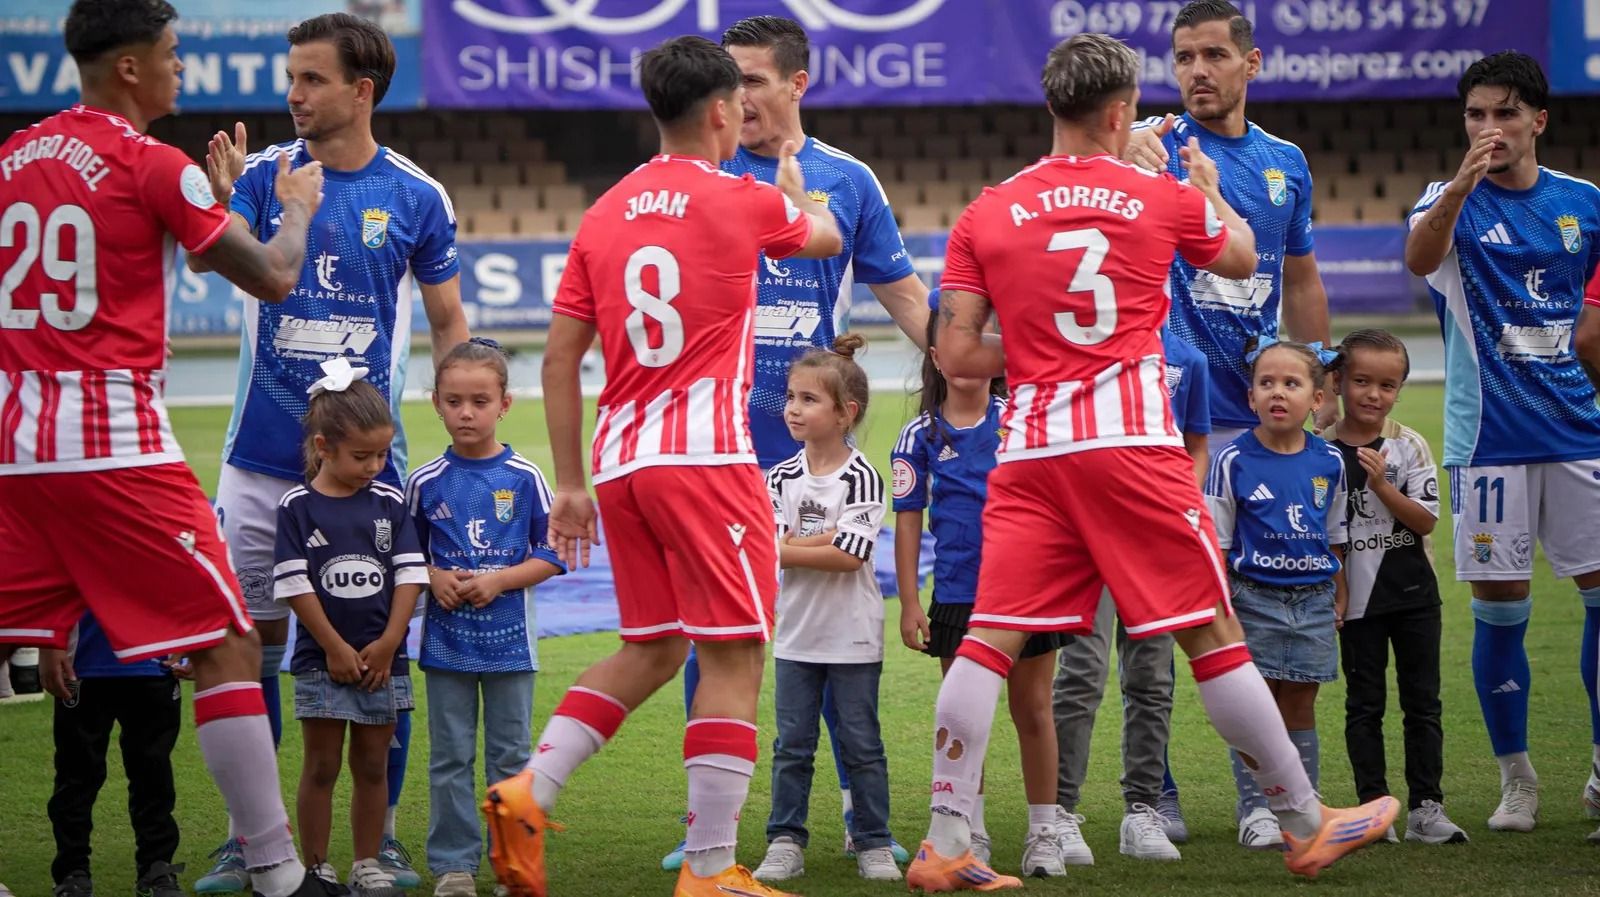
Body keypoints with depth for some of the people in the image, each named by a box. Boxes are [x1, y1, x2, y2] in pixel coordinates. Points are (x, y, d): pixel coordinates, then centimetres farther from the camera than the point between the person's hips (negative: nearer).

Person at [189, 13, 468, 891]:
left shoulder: (416, 197, 0)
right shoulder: (265, 172, 0)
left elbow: (448, 325, 9)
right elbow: (211, 259, -17)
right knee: (254, 642, 5)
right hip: (263, 456, 1)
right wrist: (222, 201, -37)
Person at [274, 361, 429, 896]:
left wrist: (387, 644, -8)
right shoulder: (297, 507, -5)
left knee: (372, 765, 9)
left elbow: (410, 573, 1)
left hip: (382, 658, 3)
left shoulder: (390, 504, 3)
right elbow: (294, 583, -8)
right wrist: (335, 647, -10)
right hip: (321, 659, -3)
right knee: (321, 767, 3)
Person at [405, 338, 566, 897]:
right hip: (446, 638, 1)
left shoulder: (524, 479, -3)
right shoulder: (426, 482, 0)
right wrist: (433, 578, -10)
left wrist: (499, 580, -13)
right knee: (450, 757, 4)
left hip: (510, 638, -1)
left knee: (510, 755, 6)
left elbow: (552, 553, -1)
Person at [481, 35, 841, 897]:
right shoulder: (741, 200, -3)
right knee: (731, 656, -2)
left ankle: (527, 790, 2)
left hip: (620, 461, 6)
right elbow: (825, 237, 20)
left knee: (650, 649, 18)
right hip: (705, 454, -6)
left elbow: (559, 357, 11)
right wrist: (794, 189, 42)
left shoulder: (605, 214, 11)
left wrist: (571, 484, 16)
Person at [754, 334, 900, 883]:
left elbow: (848, 556, -18)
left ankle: (874, 845, 10)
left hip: (852, 636, -4)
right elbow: (772, 544, -8)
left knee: (860, 744, 3)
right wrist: (829, 538, -17)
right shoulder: (782, 477, 4)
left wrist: (788, 547, -13)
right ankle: (785, 844, 10)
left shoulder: (861, 478, -9)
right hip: (796, 633, 4)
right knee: (791, 745, 5)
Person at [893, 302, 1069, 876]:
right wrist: (909, 604, -2)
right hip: (957, 595, 0)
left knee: (1031, 709, 6)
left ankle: (1045, 832, 14)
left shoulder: (1020, 416, 1)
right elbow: (908, 521, 1)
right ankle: (970, 835, 16)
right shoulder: (921, 435, -1)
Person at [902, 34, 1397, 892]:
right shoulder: (1160, 197, 3)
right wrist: (1208, 186, 42)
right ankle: (1306, 826, 13)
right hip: (1132, 445, -2)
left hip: (1030, 451, 2)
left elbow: (957, 354, 2)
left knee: (988, 640, 1)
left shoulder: (984, 216, 5)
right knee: (1212, 634, 4)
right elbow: (1240, 257, 24)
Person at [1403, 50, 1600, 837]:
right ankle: (1515, 779, 10)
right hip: (1489, 439, -3)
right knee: (1500, 607, -1)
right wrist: (1460, 185, -44)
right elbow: (1420, 257, -27)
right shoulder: (1454, 200, -3)